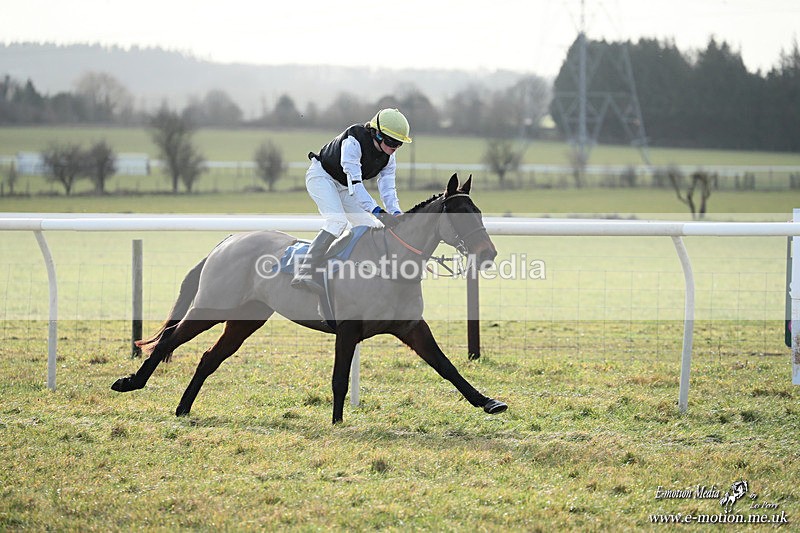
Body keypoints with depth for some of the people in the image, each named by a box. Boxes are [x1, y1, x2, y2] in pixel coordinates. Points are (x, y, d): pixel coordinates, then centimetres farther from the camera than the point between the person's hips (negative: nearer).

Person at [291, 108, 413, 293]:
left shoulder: (388, 158, -8)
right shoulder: (353, 141, -33)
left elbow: (388, 189, -13)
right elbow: (354, 182, -41)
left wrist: (396, 214, -34)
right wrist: (378, 212, -50)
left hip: (343, 187, 8)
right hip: (321, 176, -8)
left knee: (370, 228, -1)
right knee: (337, 221, -29)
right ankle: (303, 274, -40)